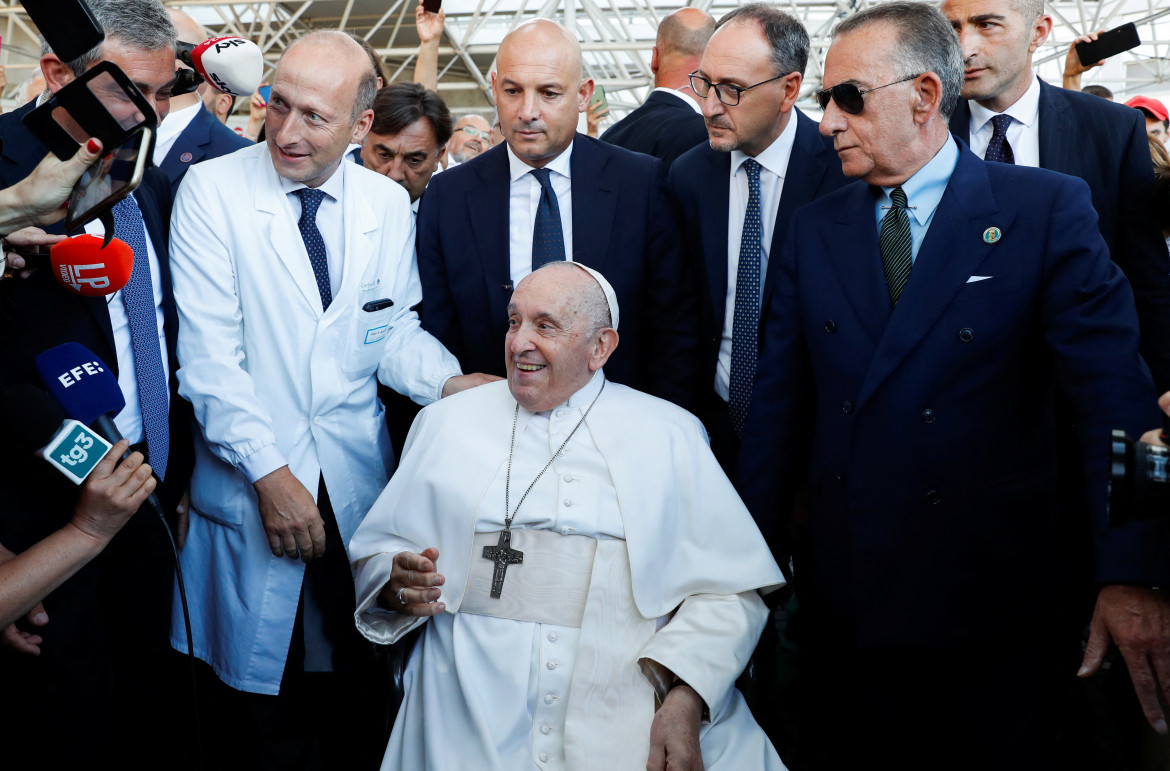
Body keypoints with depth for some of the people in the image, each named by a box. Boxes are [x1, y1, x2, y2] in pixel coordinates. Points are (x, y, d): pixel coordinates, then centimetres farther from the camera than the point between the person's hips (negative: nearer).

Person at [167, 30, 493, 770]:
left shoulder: (389, 203, 3)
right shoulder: (212, 190, -8)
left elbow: (395, 327, 8)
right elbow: (208, 354, -12)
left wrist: (448, 380, -12)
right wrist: (270, 473, -17)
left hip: (359, 481, 3)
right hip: (249, 485, -3)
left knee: (357, 701, 12)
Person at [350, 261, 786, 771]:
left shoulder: (668, 433, 10)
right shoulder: (447, 421, 15)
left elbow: (728, 588, 2)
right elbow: (374, 554, 14)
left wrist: (684, 702, -14)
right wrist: (398, 585, -9)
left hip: (633, 701, 0)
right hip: (477, 705, 0)